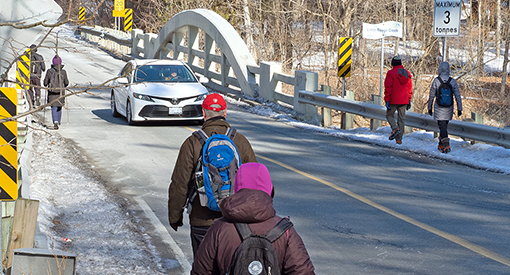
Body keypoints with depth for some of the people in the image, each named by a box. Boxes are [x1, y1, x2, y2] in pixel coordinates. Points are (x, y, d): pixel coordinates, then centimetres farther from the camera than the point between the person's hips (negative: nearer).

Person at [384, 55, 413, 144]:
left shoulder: (391, 73, -7)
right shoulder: (408, 74, 8)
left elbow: (388, 88, -10)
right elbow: (410, 88, 12)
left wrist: (387, 100, -9)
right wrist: (409, 100, 18)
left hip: (393, 100, -4)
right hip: (404, 101, 4)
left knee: (389, 115, 14)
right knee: (401, 118, 8)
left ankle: (395, 128, -12)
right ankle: (399, 139, 7)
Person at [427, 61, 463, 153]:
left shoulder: (436, 81, -10)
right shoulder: (453, 81, -3)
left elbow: (431, 96, -2)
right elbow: (458, 96, -4)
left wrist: (430, 107, 9)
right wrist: (459, 109, 2)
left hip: (439, 108, -3)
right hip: (449, 108, 3)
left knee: (442, 127, -4)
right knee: (444, 126, 18)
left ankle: (446, 145, -20)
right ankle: (441, 145, 27)